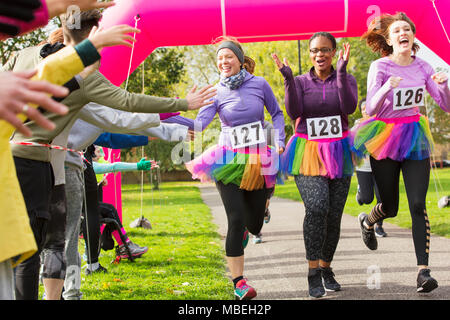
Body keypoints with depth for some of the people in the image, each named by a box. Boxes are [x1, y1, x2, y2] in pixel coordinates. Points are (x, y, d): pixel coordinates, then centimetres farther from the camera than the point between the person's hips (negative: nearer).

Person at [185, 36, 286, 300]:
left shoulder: (260, 84, 1)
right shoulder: (217, 93, -1)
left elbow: (277, 113, 14)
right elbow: (200, 122, -14)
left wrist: (279, 141, 1)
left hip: (259, 161, 2)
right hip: (230, 161, -2)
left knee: (254, 224, 8)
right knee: (236, 220, -12)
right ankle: (239, 283, -6)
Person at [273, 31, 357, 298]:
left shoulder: (345, 79, 6)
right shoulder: (300, 82, 6)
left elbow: (349, 107, -14)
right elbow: (294, 112, -11)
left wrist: (341, 72, -21)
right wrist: (287, 78, -18)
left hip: (338, 154, 2)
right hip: (307, 155, -2)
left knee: (334, 214, 1)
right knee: (317, 206, -22)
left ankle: (326, 268, 20)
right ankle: (313, 272, -15)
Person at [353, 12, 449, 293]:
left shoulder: (422, 67, 3)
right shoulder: (381, 67, -9)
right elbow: (371, 109, -17)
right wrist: (387, 88, -35)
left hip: (414, 139, 3)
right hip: (385, 139, -2)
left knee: (418, 205, -9)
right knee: (390, 207, 8)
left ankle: (424, 270, -8)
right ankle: (367, 222, 45)